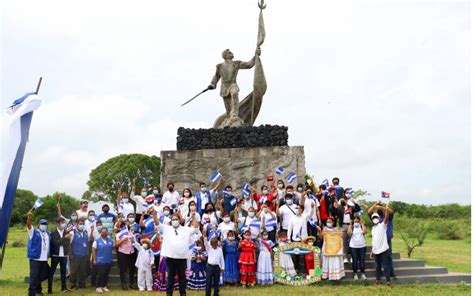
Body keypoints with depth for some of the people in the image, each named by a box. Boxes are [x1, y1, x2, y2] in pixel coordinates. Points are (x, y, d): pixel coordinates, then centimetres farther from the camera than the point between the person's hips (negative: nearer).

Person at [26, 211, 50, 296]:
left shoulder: (47, 233, 16)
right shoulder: (33, 231, -2)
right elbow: (29, 225, -21)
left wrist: (48, 256, 13)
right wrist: (29, 217, -40)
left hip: (44, 259, 6)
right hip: (35, 258, -6)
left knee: (43, 275, 14)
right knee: (34, 276, -7)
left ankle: (37, 288, 35)